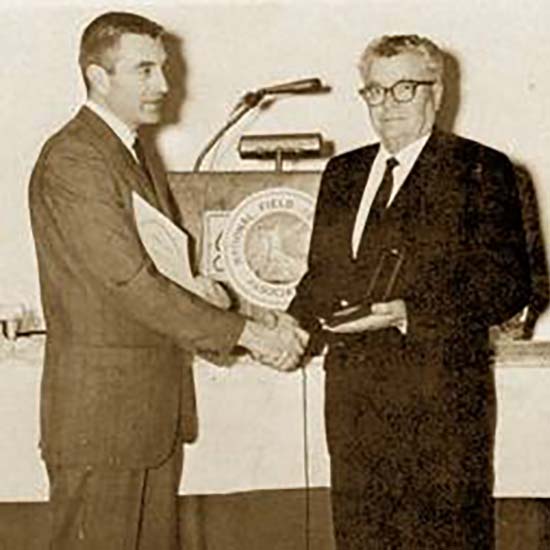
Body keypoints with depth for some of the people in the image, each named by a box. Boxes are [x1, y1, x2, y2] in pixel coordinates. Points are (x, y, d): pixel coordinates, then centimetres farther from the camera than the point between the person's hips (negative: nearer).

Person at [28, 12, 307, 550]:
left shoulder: (132, 153, 15)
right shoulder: (70, 162, -17)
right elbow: (131, 283, -22)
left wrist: (195, 290, -4)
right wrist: (246, 332, -19)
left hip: (156, 409, 9)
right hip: (99, 414, -9)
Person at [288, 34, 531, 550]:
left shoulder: (480, 170, -4)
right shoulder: (342, 172, 15)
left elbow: (508, 284, -10)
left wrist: (408, 313, -20)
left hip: (438, 396, -5)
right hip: (352, 392, 6)